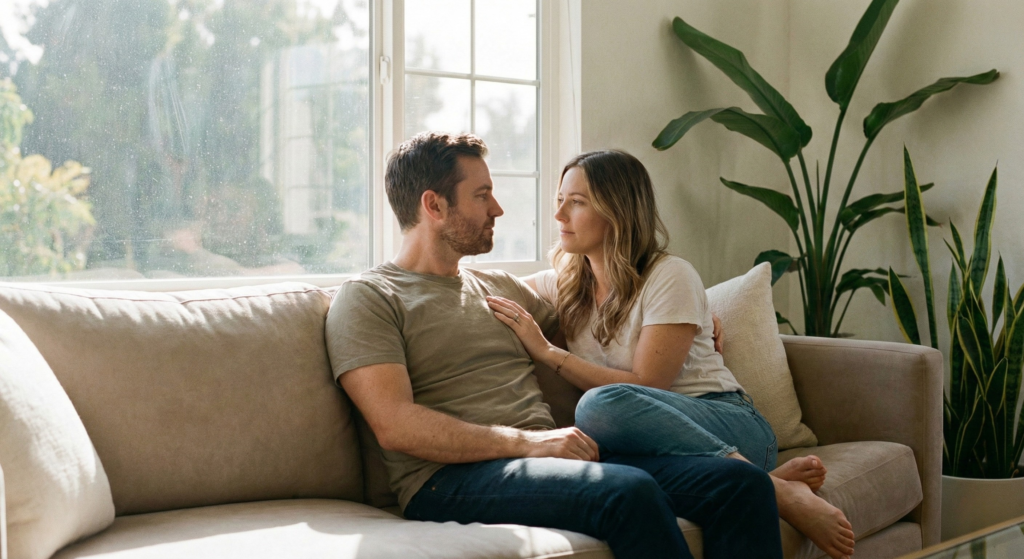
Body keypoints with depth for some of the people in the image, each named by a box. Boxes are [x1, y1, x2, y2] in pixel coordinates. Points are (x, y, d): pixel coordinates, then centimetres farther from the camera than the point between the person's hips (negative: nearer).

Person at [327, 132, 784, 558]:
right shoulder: (367, 298, 4)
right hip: (451, 478, -6)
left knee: (744, 484, -16)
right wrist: (526, 442, -18)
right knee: (630, 491, -35)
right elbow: (394, 425, -11)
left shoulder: (502, 287, 26)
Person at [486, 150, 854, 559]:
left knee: (600, 405, -37)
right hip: (655, 436, 4)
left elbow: (645, 386, -11)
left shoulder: (670, 276, -6)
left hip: (729, 424, -4)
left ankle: (777, 489, -29)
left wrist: (547, 352, -11)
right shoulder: (565, 283, 13)